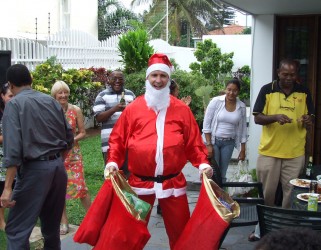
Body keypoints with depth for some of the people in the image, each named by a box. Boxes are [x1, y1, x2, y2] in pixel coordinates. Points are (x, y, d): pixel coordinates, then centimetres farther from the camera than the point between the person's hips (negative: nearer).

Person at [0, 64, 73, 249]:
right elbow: (69, 137, 12)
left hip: (35, 168, -6)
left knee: (17, 229, 0)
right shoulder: (51, 101, 10)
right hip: (59, 167, 6)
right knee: (52, 225, 19)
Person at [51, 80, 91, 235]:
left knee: (80, 186, -7)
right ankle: (64, 222, 19)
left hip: (73, 153, -1)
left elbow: (82, 133, 2)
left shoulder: (76, 110, -2)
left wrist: (71, 140, -14)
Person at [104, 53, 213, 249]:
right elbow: (118, 139, 3)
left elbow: (193, 142, 4)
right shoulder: (133, 108, 1)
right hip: (140, 181, 0)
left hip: (173, 182, 1)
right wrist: (113, 162, -11)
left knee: (180, 230, 10)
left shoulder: (182, 109, 3)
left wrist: (202, 163, -10)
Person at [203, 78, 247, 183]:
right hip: (213, 140, -3)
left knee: (222, 174, 7)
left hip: (229, 143, 3)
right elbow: (206, 124, -7)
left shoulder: (242, 107, 0)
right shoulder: (216, 101, -9)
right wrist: (209, 145, -12)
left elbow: (243, 129, 7)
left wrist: (242, 150, 7)